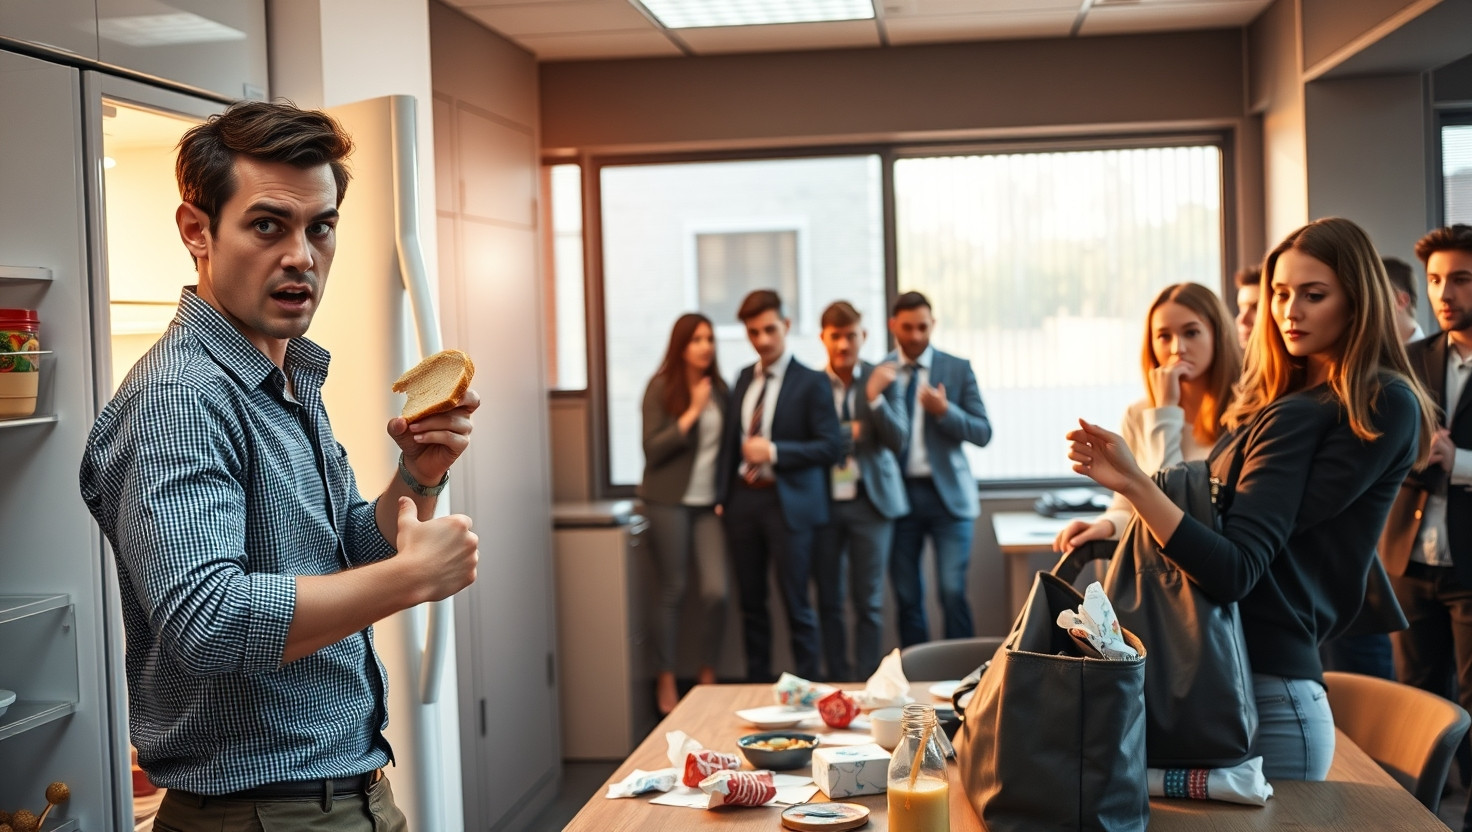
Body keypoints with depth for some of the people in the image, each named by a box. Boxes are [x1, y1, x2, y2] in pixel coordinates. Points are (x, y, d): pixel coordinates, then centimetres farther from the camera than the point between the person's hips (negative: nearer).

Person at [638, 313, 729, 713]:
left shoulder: (719, 388, 9)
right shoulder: (661, 388, -4)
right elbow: (653, 449, -10)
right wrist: (692, 412, -15)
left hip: (709, 503, 4)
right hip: (670, 501, -3)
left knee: (716, 591, -7)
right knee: (673, 590, 2)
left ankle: (708, 673, 12)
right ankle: (666, 681, 15)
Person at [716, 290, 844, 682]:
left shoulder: (811, 382, -5)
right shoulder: (745, 379, 13)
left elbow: (830, 447, -11)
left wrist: (773, 451, -18)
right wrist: (722, 496, 8)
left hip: (787, 503, -6)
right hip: (743, 499, 6)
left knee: (796, 606, -1)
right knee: (751, 603, 13)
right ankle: (756, 688, 24)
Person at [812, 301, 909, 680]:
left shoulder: (881, 380, 1)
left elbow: (896, 440, -8)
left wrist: (874, 396, -18)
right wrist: (847, 433, -9)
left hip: (870, 501, -1)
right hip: (823, 502, 1)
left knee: (868, 601, 1)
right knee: (829, 600, 7)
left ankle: (865, 681, 8)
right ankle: (837, 681, 16)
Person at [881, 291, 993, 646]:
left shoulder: (958, 369, 3)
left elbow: (983, 434, -1)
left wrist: (945, 411, -17)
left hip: (947, 494, -1)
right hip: (899, 494, 1)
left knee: (952, 592, -8)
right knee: (907, 597, 6)